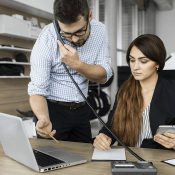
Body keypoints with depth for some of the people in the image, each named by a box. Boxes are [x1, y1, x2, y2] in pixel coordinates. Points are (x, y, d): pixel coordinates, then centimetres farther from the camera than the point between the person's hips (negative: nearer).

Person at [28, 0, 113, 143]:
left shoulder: (99, 30, -11)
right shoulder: (47, 40, -23)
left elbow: (104, 76, -10)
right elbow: (37, 90, -22)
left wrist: (77, 64, -28)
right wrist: (43, 119, -42)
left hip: (82, 110, 4)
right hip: (53, 110, -3)